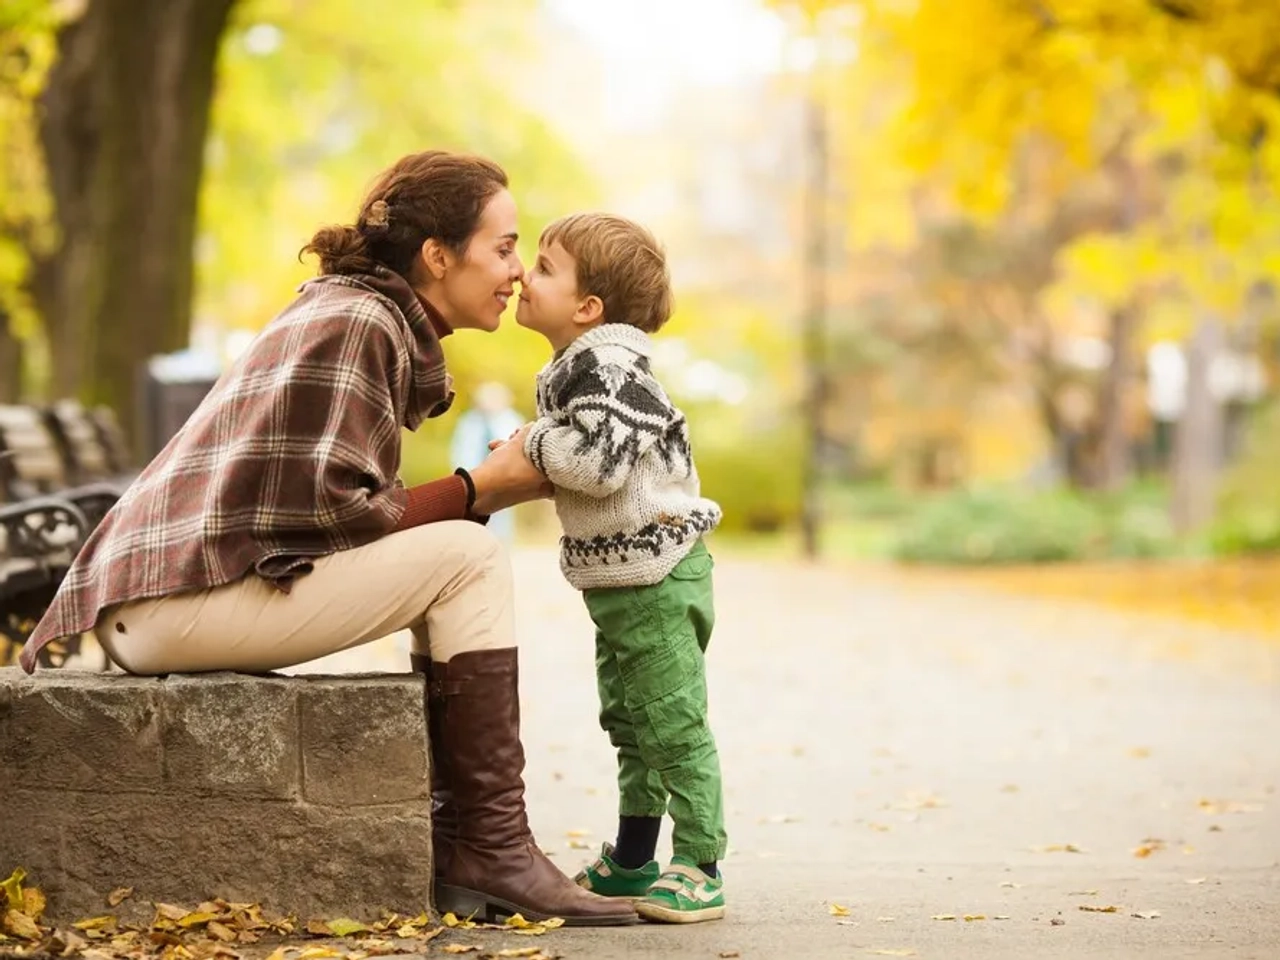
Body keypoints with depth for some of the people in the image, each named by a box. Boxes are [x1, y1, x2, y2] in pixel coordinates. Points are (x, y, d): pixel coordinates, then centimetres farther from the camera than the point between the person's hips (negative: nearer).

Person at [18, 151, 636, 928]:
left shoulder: (369, 319, 20)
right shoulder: (357, 322, -11)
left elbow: (350, 504, 13)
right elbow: (331, 509, -18)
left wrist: (498, 482, 6)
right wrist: (479, 490, -7)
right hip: (184, 595, -10)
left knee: (447, 564, 13)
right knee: (469, 559, -11)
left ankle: (461, 844, 9)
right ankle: (493, 850, -8)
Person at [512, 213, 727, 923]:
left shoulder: (605, 367, -20)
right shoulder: (577, 367, 13)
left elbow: (598, 462, -30)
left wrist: (533, 442, -15)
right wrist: (535, 453, 5)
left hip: (657, 574, -11)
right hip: (618, 578, 11)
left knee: (674, 726, -6)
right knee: (629, 725, 19)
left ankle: (698, 868, 0)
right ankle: (632, 861, 30)